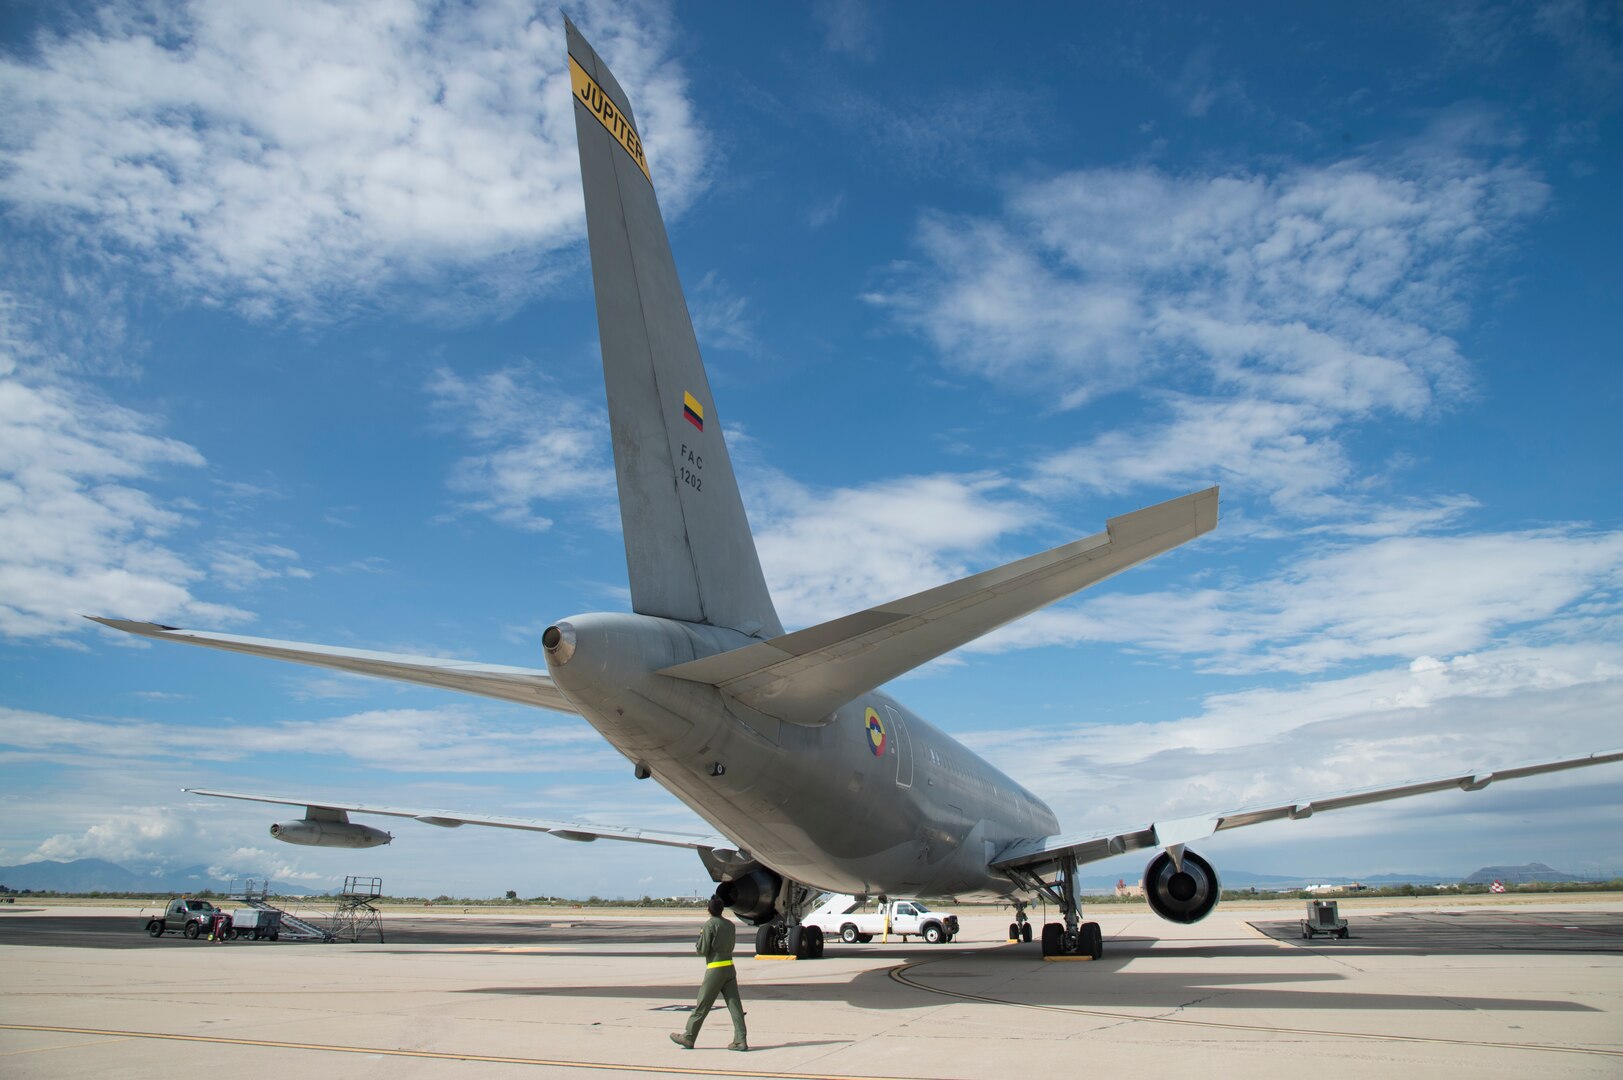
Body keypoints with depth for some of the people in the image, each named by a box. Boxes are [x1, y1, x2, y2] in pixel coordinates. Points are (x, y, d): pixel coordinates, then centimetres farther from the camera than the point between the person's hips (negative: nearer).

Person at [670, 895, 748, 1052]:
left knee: (702, 1006, 4)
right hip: (730, 968, 6)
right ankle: (740, 1040, -1)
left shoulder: (709, 924, -11)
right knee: (734, 1005, 3)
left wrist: (700, 936, 7)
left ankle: (688, 1037, 15)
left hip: (715, 969, -6)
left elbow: (702, 950, -11)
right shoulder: (730, 924, 9)